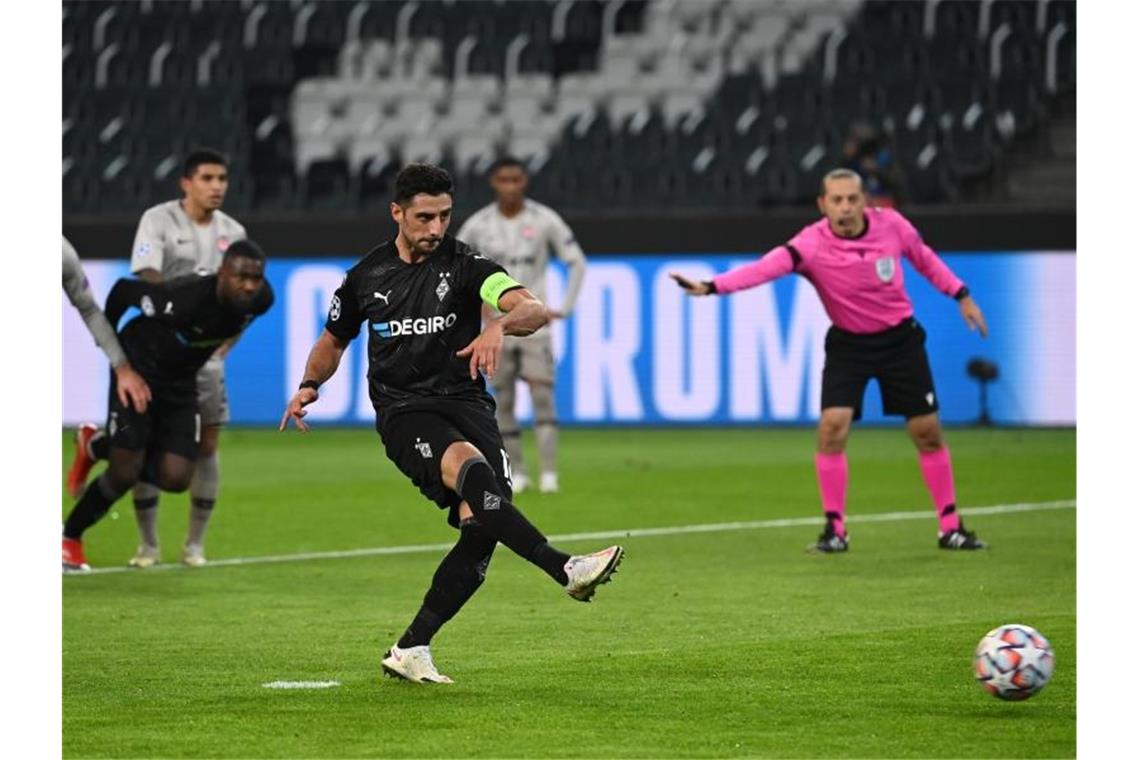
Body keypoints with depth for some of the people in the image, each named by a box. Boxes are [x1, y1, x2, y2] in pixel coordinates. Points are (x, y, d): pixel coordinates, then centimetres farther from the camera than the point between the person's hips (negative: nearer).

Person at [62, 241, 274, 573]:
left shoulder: (260, 300, -17)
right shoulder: (185, 297, -36)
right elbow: (123, 289, -21)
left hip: (181, 381, 6)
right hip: (138, 371, -6)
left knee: (176, 478, -3)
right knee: (125, 473, -8)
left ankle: (99, 449, 26)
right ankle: (69, 538, 18)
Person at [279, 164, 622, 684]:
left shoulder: (465, 265, -1)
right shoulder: (366, 276, 8)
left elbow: (534, 310, -16)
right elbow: (334, 339, 27)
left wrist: (498, 326, -38)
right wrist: (309, 386, 7)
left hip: (467, 403, 1)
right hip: (403, 412, -1)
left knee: (480, 527, -16)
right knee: (469, 466, -34)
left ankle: (410, 650, -3)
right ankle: (565, 569, -45)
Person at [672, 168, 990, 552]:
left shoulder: (891, 224, -15)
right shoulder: (812, 245, -24)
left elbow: (924, 258, 7)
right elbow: (765, 267, -40)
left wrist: (961, 294, 10)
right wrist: (712, 286, -56)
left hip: (900, 339, 2)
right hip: (848, 344, -2)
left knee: (927, 432, 3)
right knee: (832, 426, -17)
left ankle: (950, 527, 16)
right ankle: (834, 528, -3)